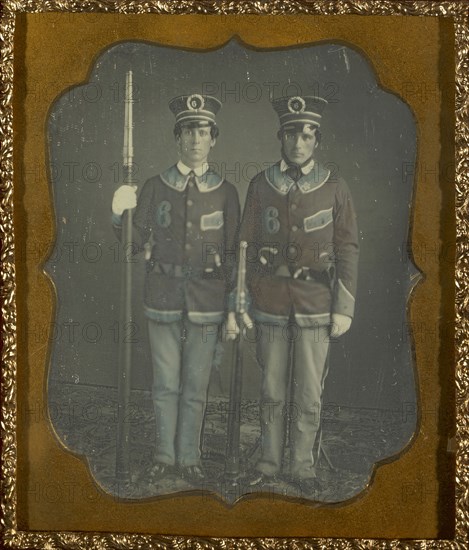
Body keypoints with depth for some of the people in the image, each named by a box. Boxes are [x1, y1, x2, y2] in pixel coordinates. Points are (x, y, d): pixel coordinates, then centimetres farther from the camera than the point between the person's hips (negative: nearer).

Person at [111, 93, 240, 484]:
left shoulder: (225, 192, 3)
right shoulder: (155, 187, 4)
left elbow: (232, 251, 5)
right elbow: (138, 242, 1)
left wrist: (235, 302, 5)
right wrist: (120, 212, -17)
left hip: (206, 300, 0)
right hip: (163, 295, 1)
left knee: (196, 385, 7)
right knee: (165, 383, 9)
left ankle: (190, 457, 21)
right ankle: (165, 454, 23)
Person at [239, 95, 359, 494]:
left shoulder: (334, 188, 0)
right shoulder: (260, 186, 4)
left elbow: (347, 251, 1)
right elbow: (247, 246, 7)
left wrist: (344, 309, -3)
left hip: (315, 308, -1)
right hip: (270, 306, 1)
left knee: (309, 395, 6)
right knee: (272, 392, 10)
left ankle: (302, 466, 21)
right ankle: (270, 462, 24)